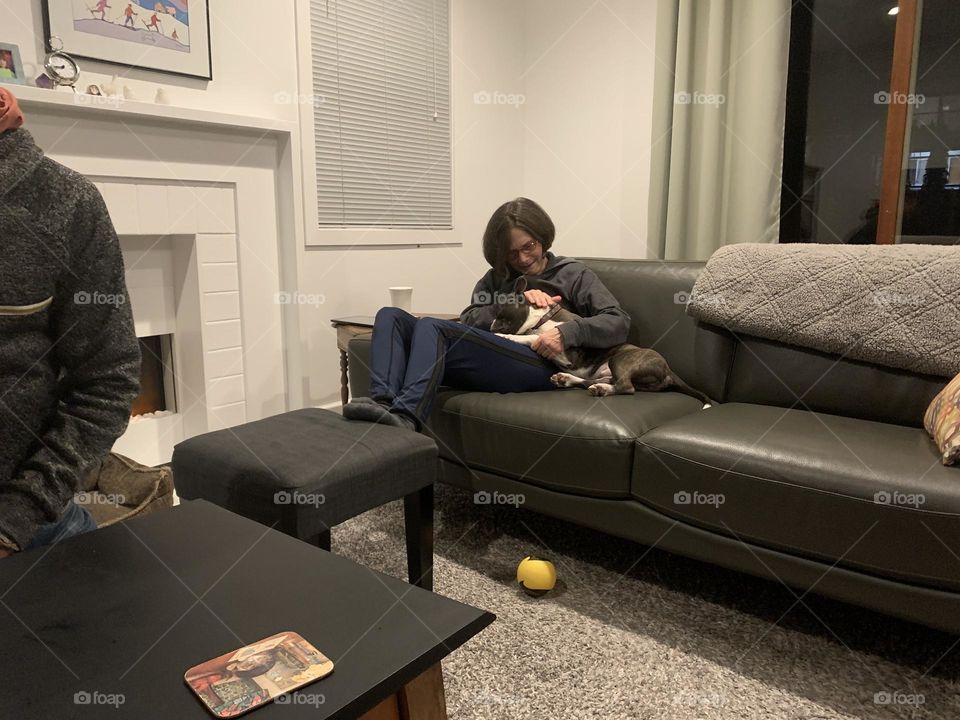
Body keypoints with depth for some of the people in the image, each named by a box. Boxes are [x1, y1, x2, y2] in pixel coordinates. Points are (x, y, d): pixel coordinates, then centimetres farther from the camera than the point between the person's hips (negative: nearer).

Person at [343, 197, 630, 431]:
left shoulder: (574, 274, 17)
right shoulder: (496, 278, 29)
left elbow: (619, 322, 3)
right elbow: (468, 321, 12)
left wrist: (568, 332, -15)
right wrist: (518, 298, -2)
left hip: (539, 363, -5)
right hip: (487, 357, 6)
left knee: (431, 326, -26)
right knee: (391, 316, -9)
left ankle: (405, 414, -47)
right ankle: (384, 402, -34)